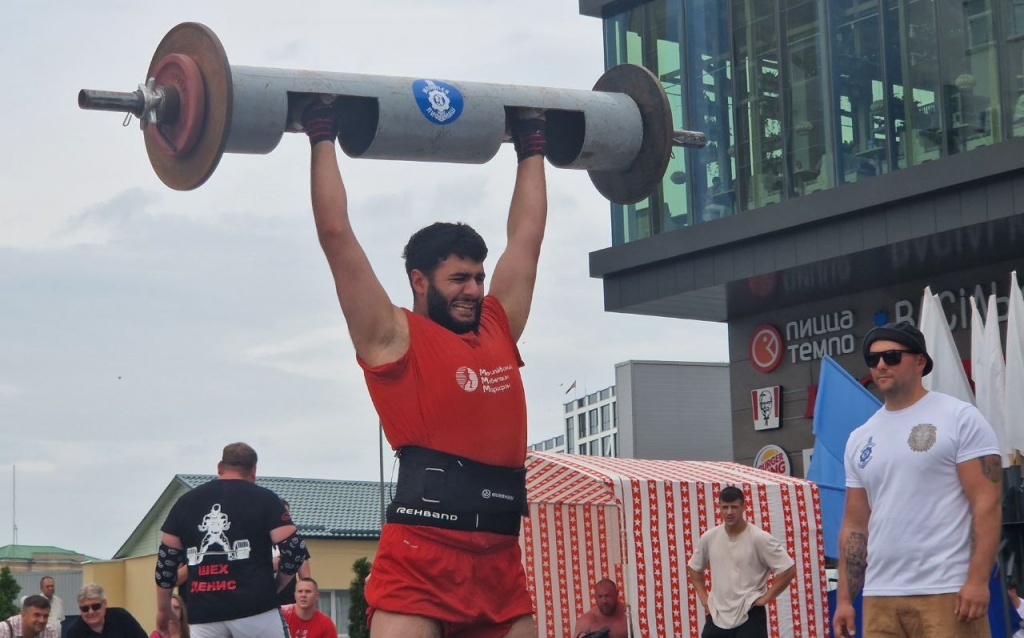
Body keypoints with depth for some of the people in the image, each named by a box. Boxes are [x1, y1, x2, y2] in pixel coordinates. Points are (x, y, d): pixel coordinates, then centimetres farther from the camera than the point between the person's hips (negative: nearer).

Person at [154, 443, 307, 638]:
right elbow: (293, 547, -5)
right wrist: (273, 587, 11)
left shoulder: (186, 501, 12)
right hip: (254, 607, -3)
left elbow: (166, 559, 12)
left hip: (205, 613, 3)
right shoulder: (263, 498, 3)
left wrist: (163, 608, 21)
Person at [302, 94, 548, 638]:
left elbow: (526, 237, 28)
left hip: (500, 566, 6)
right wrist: (323, 139, 7)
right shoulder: (392, 337, 4)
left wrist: (531, 148, 34)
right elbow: (337, 236, 2)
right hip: (420, 563, -6)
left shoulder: (498, 331, 19)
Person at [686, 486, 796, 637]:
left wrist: (766, 597, -12)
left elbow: (789, 569, -13)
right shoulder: (709, 538, 3)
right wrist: (704, 598, 9)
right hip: (717, 616, 5)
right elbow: (694, 568, 20)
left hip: (749, 617, -5)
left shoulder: (760, 538, -13)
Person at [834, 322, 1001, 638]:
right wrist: (844, 598, 11)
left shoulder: (959, 418, 0)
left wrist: (978, 580, -17)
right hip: (880, 597, 6)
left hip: (948, 592, -6)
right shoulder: (860, 439, 16)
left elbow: (987, 503, -7)